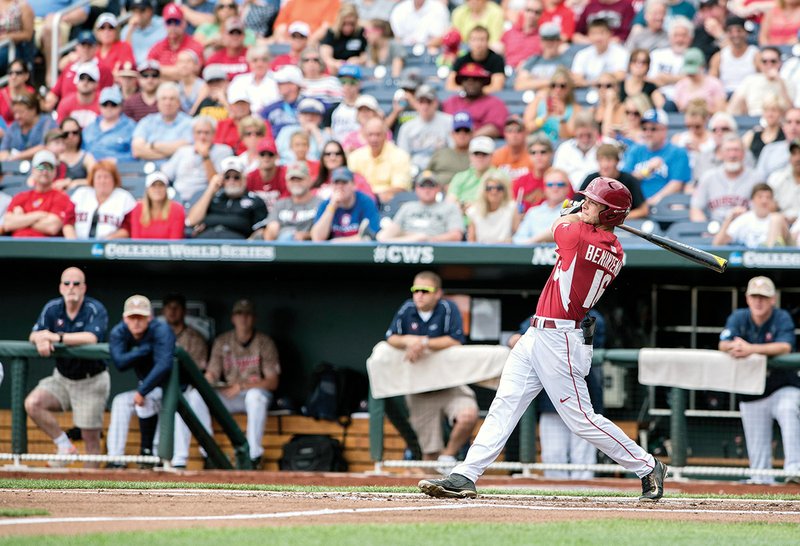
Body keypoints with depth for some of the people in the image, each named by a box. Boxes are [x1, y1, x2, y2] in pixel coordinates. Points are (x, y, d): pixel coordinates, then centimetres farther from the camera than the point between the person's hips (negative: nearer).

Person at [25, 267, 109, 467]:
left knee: (90, 436, -4)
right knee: (32, 403, -18)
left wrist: (56, 337, -32)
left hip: (91, 381, -4)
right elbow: (33, 336, -6)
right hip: (62, 379, 4)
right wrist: (41, 338, -32)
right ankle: (64, 446, -5)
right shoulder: (52, 308, -1)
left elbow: (91, 338, -32)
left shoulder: (96, 310, -16)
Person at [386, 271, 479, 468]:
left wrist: (424, 344, -20)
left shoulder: (448, 309, -6)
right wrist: (408, 340, -16)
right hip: (419, 391, 3)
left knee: (469, 415, -31)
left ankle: (448, 455, -8)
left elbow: (455, 340, -15)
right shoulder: (407, 309, 5)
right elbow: (391, 338, 5)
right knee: (429, 452, 0)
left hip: (450, 383, -3)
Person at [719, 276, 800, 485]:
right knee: (757, 445, 6)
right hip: (752, 395, 4)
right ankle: (761, 481, 22)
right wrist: (734, 346, -42)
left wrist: (751, 349, -43)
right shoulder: (738, 318, -1)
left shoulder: (782, 318, -10)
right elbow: (723, 344, -16)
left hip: (783, 388, -4)